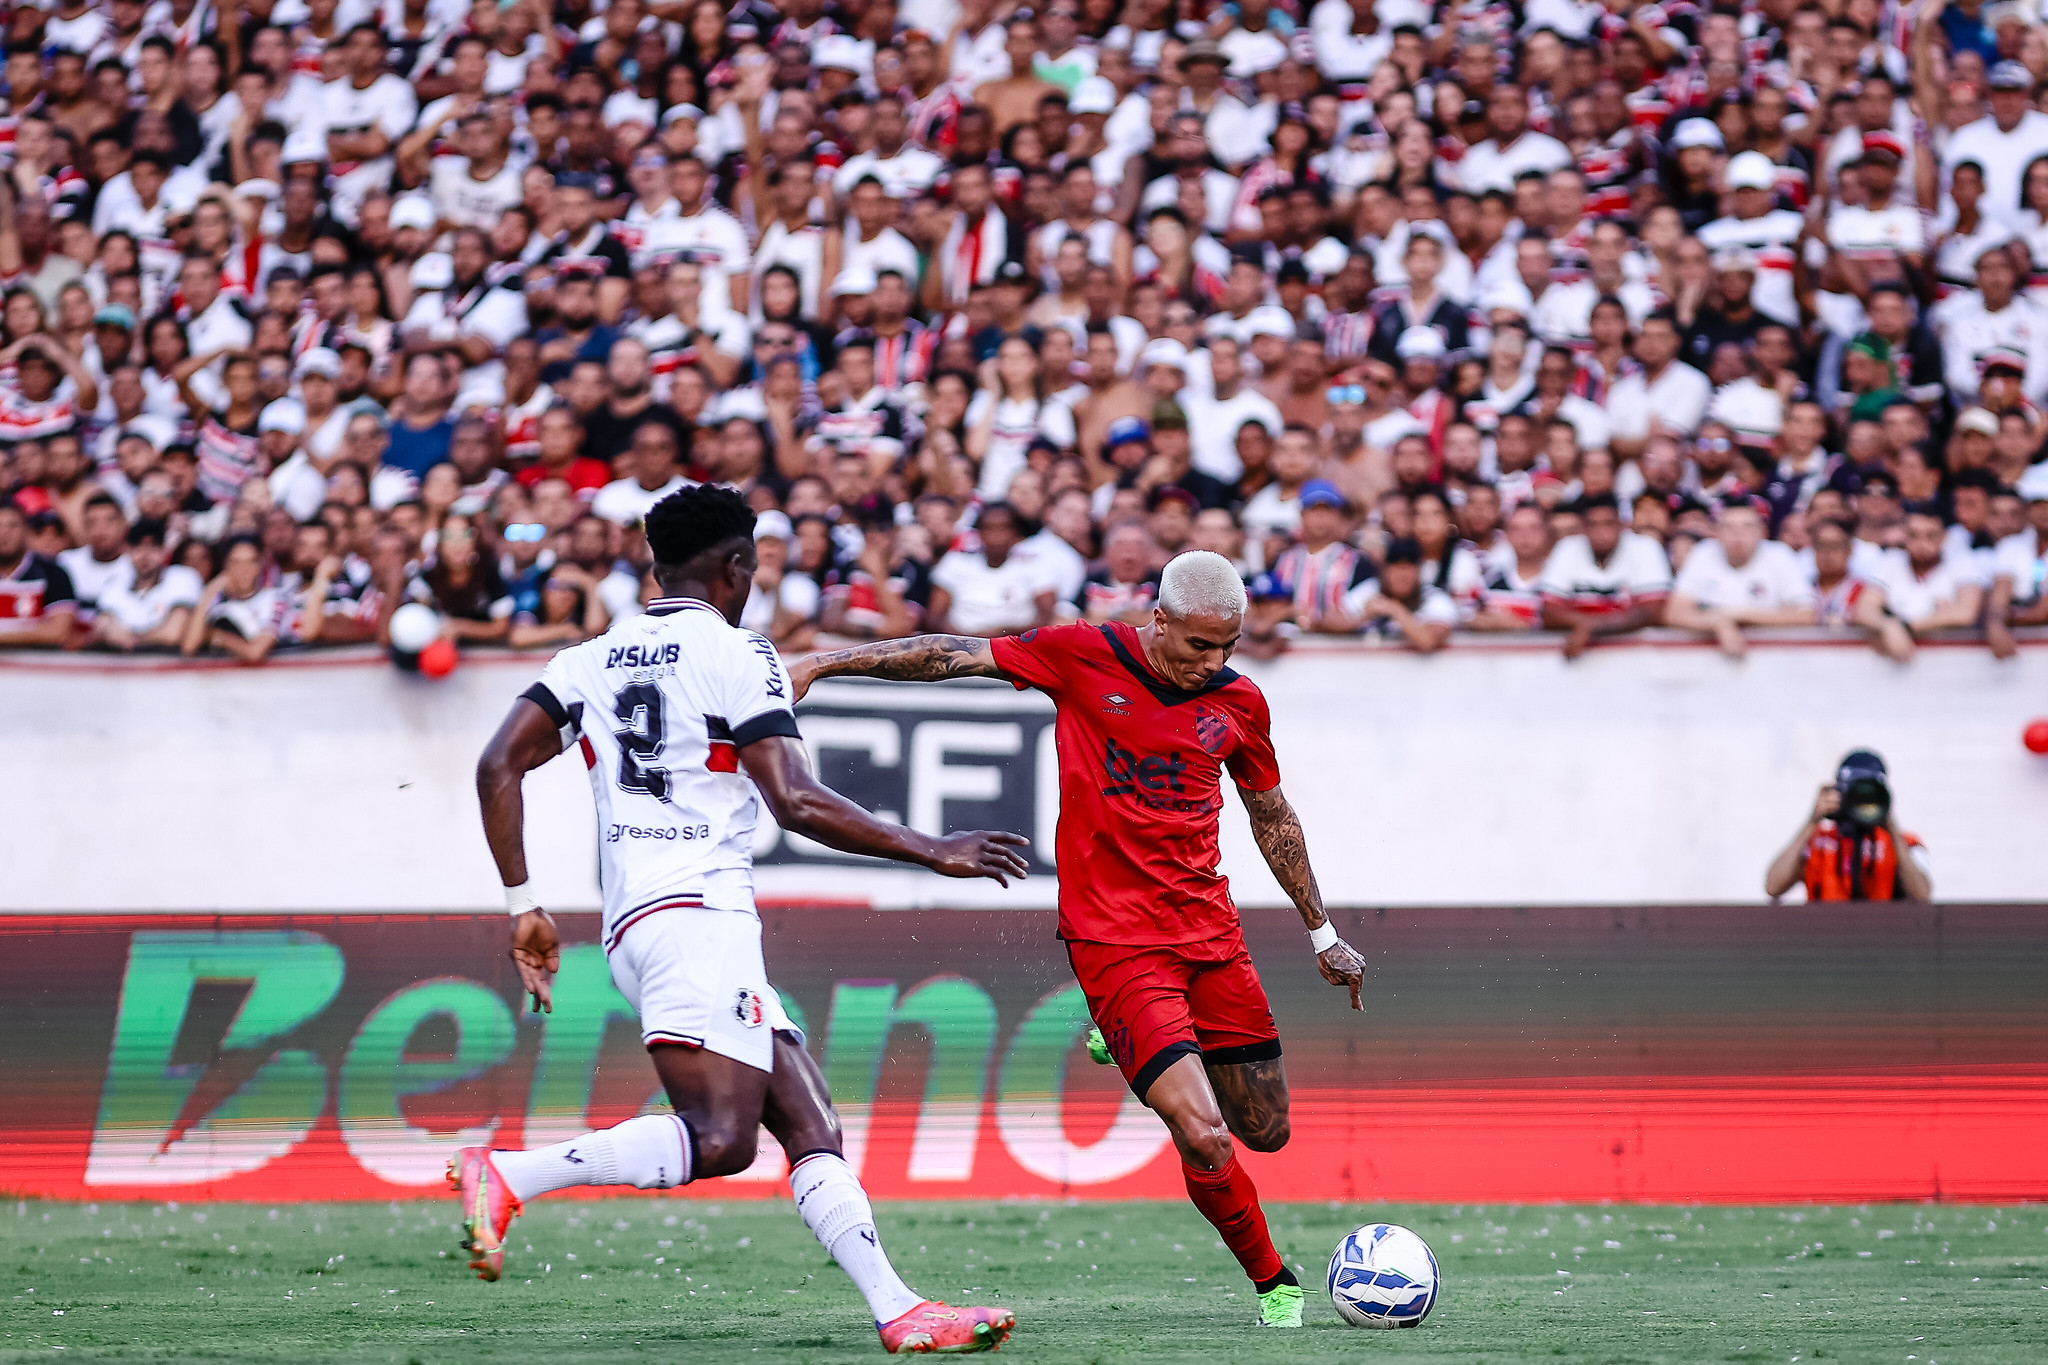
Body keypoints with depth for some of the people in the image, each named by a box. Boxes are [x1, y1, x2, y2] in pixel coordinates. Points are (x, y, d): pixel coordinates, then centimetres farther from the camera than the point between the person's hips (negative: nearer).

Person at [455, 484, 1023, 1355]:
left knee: (810, 1127, 5)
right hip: (697, 916, -9)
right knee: (717, 1139, -19)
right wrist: (935, 853, -3)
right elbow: (796, 803, -10)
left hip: (631, 925, 9)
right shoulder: (735, 656, -3)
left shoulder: (590, 661, 18)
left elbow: (498, 769, 11)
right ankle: (506, 1176, -24)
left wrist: (523, 906, 15)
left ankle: (898, 1312, -3)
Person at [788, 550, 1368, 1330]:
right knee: (1206, 1140, -15)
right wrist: (824, 663, -4)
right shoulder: (1083, 656, -8)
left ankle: (1131, 1044, 36)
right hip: (1113, 938, -5)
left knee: (1266, 1132, 11)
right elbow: (956, 657, -2)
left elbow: (1272, 817, 18)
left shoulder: (1238, 702, 4)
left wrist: (1322, 933, 21)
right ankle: (1272, 1280, 11)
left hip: (1210, 930, 5)